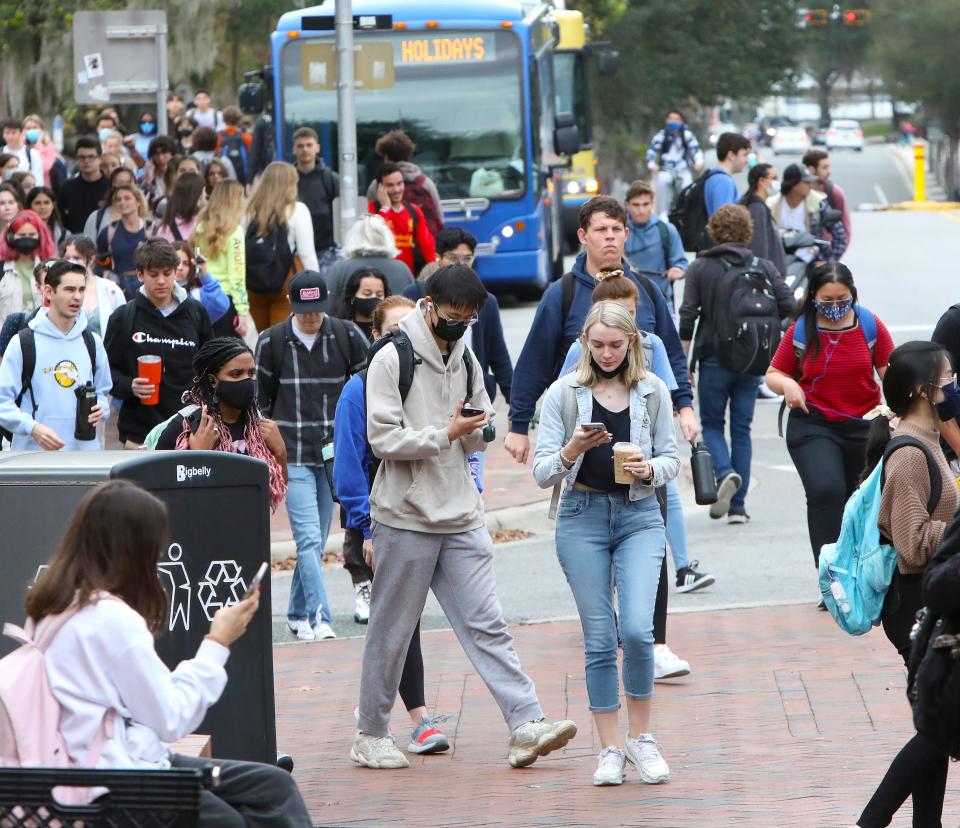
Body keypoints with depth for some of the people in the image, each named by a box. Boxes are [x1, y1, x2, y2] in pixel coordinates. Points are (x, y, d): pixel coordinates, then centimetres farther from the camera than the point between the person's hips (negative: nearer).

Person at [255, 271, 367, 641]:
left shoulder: (347, 336, 1)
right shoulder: (272, 341, 0)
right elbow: (261, 398, 11)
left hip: (336, 454, 2)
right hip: (292, 457, -2)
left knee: (317, 541, 8)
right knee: (309, 538, -14)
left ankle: (298, 613, 23)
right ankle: (319, 618, -19)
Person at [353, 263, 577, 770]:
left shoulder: (465, 358, 13)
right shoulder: (393, 359, -7)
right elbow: (383, 438, -14)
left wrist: (477, 433, -5)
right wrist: (446, 434, -18)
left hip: (461, 516, 5)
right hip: (405, 516, -5)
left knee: (486, 624, -3)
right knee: (391, 632, 4)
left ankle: (526, 726, -11)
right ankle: (371, 736, 16)